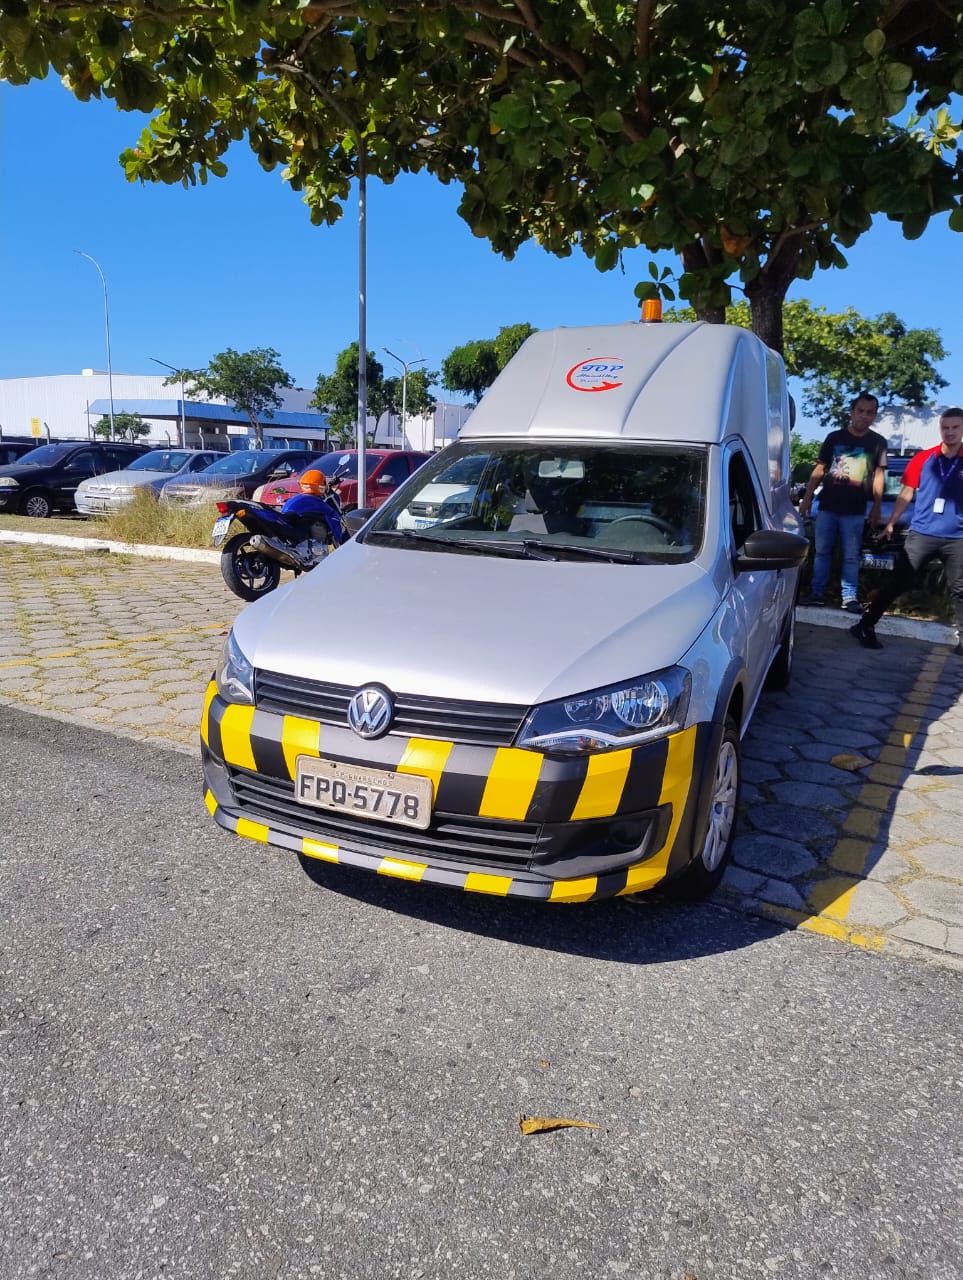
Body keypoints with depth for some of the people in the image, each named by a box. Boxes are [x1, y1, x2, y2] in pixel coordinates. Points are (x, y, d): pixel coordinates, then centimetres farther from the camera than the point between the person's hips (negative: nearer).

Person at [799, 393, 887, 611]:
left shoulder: (878, 442, 4)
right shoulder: (834, 437, 5)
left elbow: (879, 475, 6)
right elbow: (819, 469, 7)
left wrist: (876, 507, 2)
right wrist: (807, 497, 2)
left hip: (855, 510, -1)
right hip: (827, 506, 1)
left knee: (851, 556, 2)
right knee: (822, 552, 7)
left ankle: (850, 597, 7)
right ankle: (817, 593, 14)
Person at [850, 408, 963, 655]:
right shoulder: (922, 459, 4)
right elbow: (906, 494, 9)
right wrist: (891, 523, 5)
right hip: (921, 534, 0)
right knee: (897, 584, -1)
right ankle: (865, 626, 4)